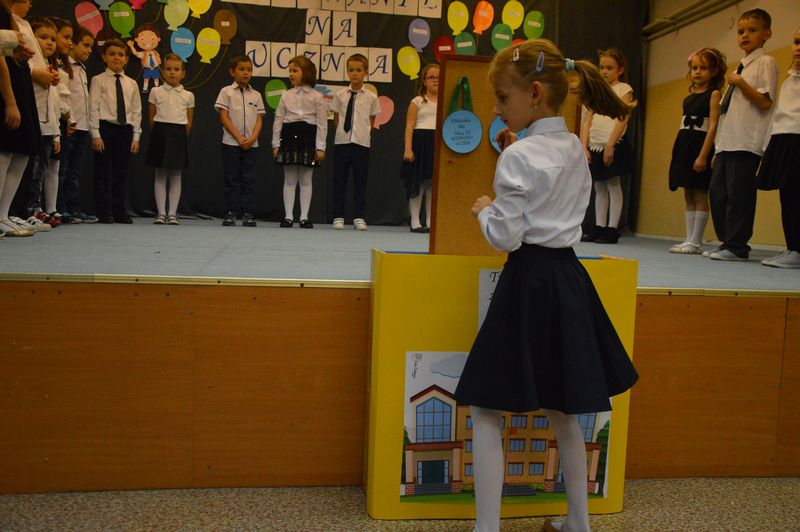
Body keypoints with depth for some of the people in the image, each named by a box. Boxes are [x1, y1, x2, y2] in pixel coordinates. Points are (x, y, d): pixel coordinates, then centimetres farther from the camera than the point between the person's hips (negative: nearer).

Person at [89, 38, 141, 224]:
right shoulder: (98, 80, 2)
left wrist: (136, 136, 4)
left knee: (121, 173, 7)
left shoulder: (131, 84, 13)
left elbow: (137, 112, 11)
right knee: (103, 172, -2)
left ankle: (120, 212, 12)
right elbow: (93, 108, -4)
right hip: (105, 127, -3)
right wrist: (95, 134, -11)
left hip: (126, 130, 4)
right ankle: (104, 213, 3)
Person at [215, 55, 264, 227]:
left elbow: (259, 120, 6)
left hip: (251, 144, 2)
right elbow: (224, 118, -4)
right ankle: (231, 212, 5)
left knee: (248, 180, 3)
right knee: (232, 179, 1)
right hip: (231, 143, -2)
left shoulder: (256, 95, 11)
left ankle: (248, 213, 6)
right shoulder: (226, 92, 2)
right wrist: (239, 137, -13)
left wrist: (252, 138, -11)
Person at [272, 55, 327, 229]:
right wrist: (276, 143, 2)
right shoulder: (286, 96, 8)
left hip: (308, 137, -2)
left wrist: (320, 147, -7)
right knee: (289, 180, 4)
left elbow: (322, 123, -2)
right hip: (289, 136, 2)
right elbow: (278, 120, 7)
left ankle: (304, 217, 9)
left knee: (306, 180, 3)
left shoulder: (317, 97, 1)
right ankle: (288, 216, 9)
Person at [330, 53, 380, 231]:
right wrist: (343, 133, 3)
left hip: (361, 143, -1)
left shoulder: (371, 98, 2)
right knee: (339, 180, 3)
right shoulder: (340, 95, 4)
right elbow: (336, 119, 11)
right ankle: (338, 216, 9)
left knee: (360, 181, 4)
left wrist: (363, 134, 3)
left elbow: (371, 121, 10)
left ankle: (359, 217, 9)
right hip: (342, 142, 1)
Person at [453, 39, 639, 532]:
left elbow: (505, 237, -16)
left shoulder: (518, 156, -14)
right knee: (561, 409, 21)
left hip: (529, 281, -8)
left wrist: (484, 209, 3)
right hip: (568, 276, 8)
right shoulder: (574, 148, 9)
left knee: (486, 411, 3)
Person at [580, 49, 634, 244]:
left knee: (613, 186, -2)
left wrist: (610, 145, -18)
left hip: (613, 145, -6)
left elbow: (622, 119, -11)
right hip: (595, 145, 6)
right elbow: (588, 120, 10)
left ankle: (612, 229, 0)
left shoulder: (624, 89, 1)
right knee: (599, 188, 8)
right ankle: (599, 228, 12)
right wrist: (584, 145, -1)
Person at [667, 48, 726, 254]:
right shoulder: (688, 98, 17)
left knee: (700, 196, -4)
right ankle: (689, 240, 12)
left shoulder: (714, 94, -3)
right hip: (683, 147, 7)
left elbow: (713, 126, -12)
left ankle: (695, 242, -3)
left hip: (700, 146, -7)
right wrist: (678, 151, 11)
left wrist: (703, 155, -20)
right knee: (688, 197, 8)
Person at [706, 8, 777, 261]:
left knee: (738, 193, -9)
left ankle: (736, 247, -5)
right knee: (717, 192, 6)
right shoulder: (739, 67, 24)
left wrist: (740, 83, -13)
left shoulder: (766, 62, 1)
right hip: (727, 142, 8)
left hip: (747, 143, -8)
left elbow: (765, 102, -10)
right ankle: (726, 241, 13)